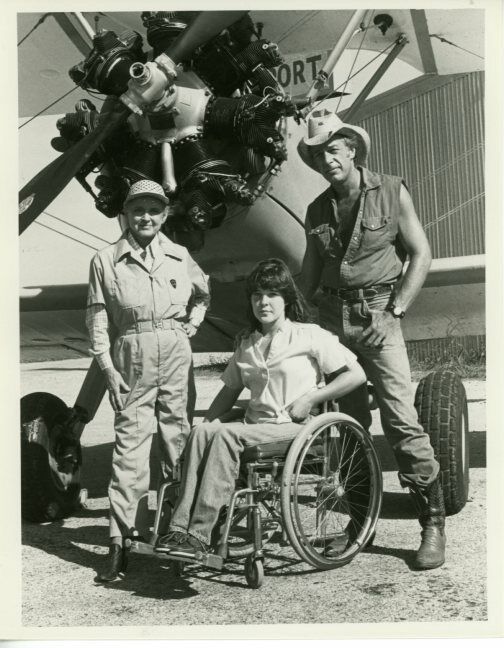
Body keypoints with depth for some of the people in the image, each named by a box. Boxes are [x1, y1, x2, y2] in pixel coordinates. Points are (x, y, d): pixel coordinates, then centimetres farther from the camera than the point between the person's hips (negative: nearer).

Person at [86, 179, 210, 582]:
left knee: (179, 438, 8)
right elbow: (98, 318, 2)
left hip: (177, 355, 2)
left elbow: (203, 294, 27)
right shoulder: (106, 261, 3)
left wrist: (193, 323, 11)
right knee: (130, 442, -5)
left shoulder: (179, 257, 10)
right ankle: (120, 541, -2)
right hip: (131, 356, -2)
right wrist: (108, 367, -5)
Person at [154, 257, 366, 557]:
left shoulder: (309, 335, 1)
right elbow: (231, 389, 25)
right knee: (201, 432, -24)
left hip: (294, 427, -5)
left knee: (227, 435, -30)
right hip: (255, 423, 5)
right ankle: (180, 528, -30)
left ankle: (200, 534, -31)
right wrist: (211, 418, 6)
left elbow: (356, 374, -3)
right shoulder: (247, 343, 18)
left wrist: (310, 398, -9)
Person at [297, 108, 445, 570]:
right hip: (333, 319, 4)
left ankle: (433, 523, -2)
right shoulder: (317, 211, 12)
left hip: (378, 316, -4)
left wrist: (396, 310, -7)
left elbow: (421, 254, 0)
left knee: (401, 420, -11)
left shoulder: (392, 193, 2)